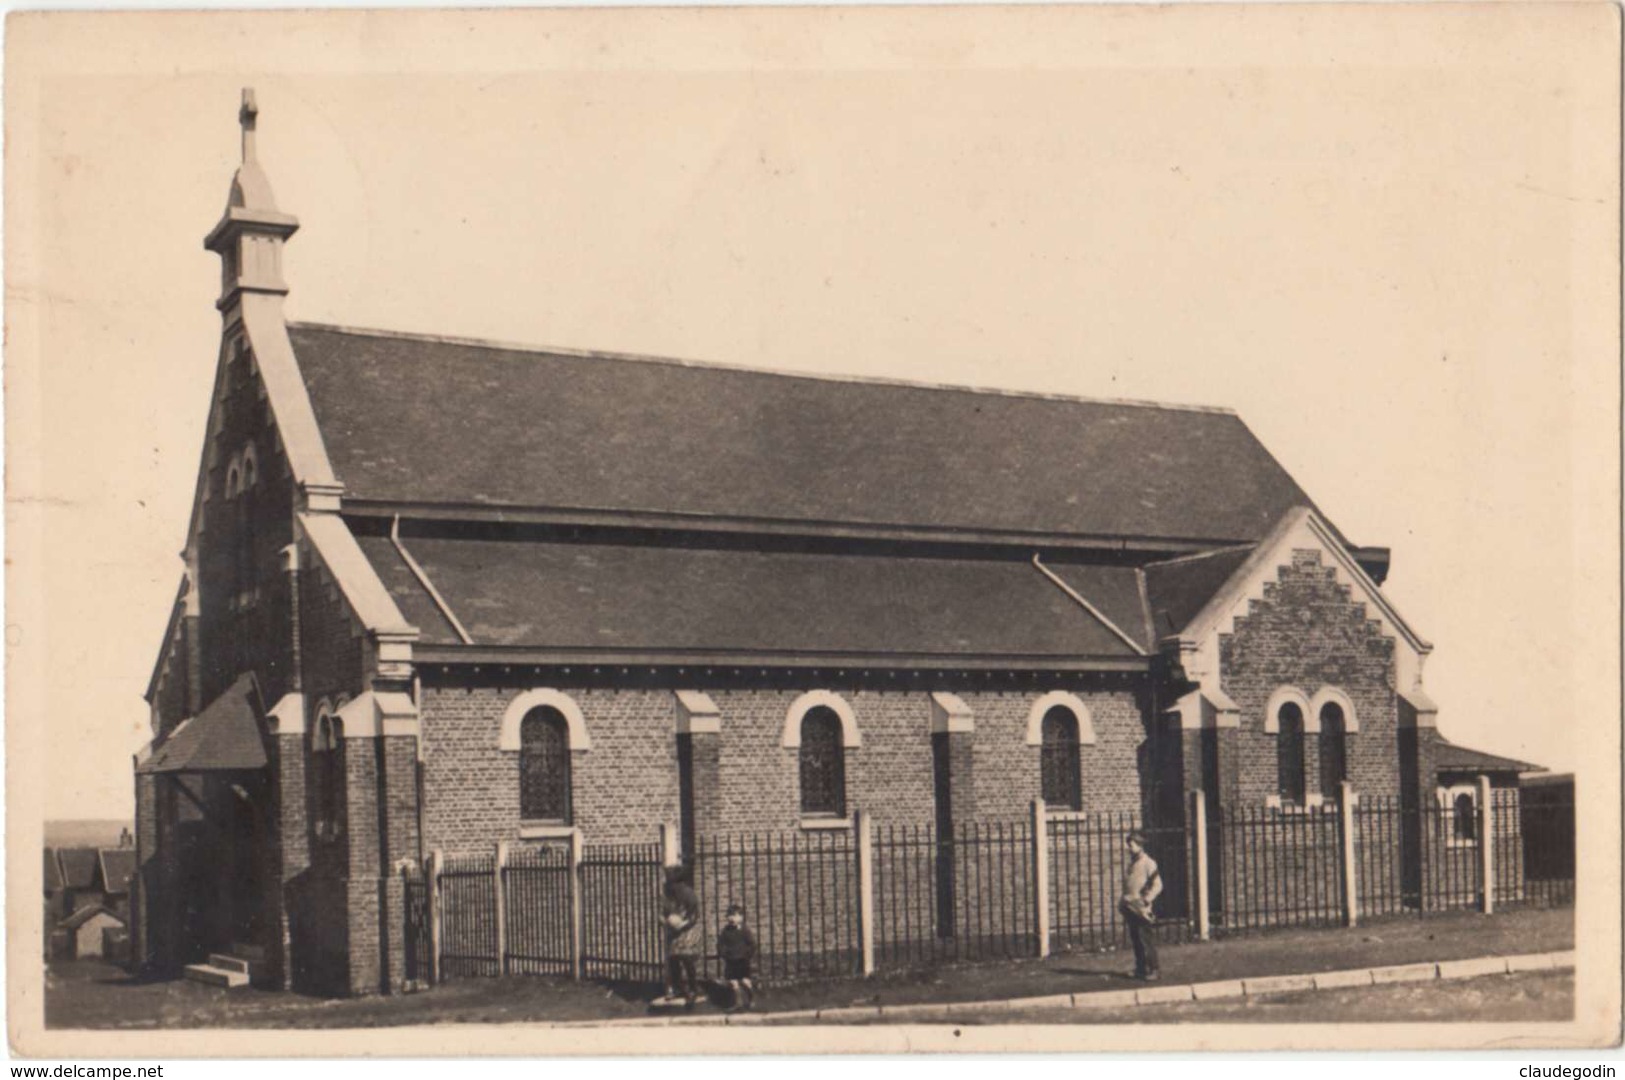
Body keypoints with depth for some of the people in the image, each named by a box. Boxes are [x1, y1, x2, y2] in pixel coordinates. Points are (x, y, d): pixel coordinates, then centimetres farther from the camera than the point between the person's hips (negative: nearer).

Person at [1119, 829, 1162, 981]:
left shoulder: (1148, 863, -9)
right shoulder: (1131, 864, 15)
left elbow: (1157, 886, -13)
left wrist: (1145, 900, -18)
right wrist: (1123, 902, 14)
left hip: (1142, 910, -8)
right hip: (1130, 910, 8)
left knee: (1147, 942, -5)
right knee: (1136, 941, 11)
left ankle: (1153, 970, 0)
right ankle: (1140, 969, 18)